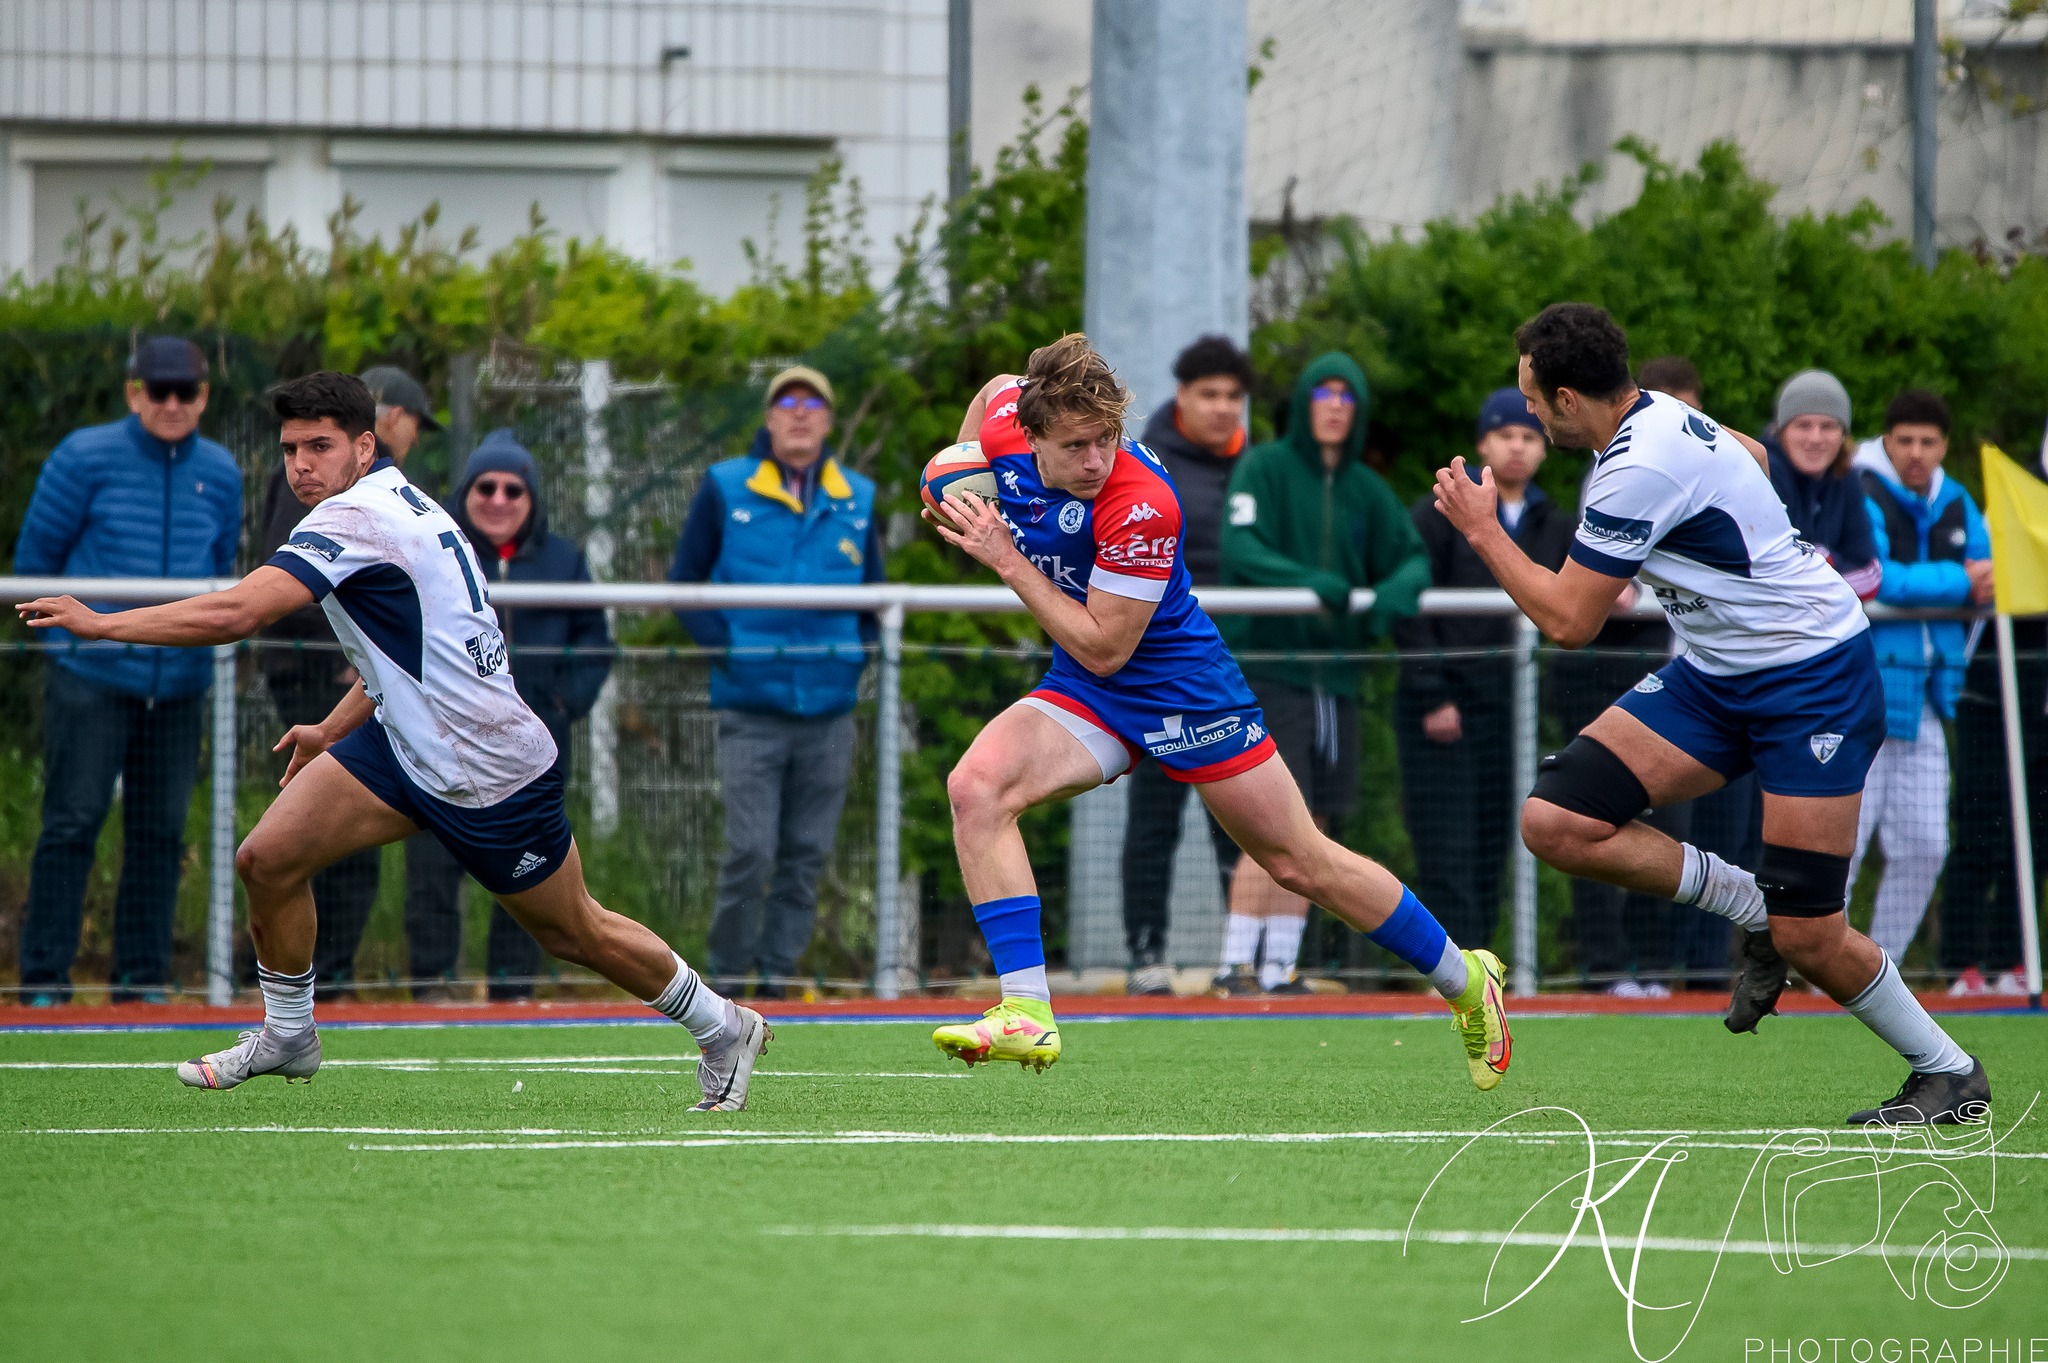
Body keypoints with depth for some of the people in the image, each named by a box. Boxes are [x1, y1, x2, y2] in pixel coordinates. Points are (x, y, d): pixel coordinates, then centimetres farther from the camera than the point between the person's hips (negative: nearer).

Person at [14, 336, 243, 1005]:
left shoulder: (220, 474, 9)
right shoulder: (86, 459, -3)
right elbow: (34, 556, 3)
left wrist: (205, 629, 9)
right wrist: (75, 620, -1)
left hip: (179, 683, 4)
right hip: (90, 676, -4)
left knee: (160, 829, 5)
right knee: (73, 821, -7)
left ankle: (144, 976, 13)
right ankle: (44, 977, -3)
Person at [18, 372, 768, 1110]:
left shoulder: (353, 518, -24)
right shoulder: (397, 503, 5)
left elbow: (236, 612, -33)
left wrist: (100, 624, -29)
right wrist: (332, 731, 21)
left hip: (491, 773, -9)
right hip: (406, 742, 9)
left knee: (578, 936, 7)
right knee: (267, 858, -2)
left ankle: (721, 1028, 28)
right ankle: (288, 1034, 16)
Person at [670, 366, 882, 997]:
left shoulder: (856, 499, 11)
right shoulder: (726, 489, 2)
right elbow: (685, 581, 6)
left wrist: (856, 654, 5)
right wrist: (725, 649, -5)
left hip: (828, 711, 3)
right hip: (751, 710, -3)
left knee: (807, 854, 3)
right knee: (750, 852, -11)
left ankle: (778, 966, 12)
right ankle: (727, 967, 4)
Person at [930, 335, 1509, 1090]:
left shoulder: (1140, 504, -32)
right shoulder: (1005, 424, -13)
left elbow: (1104, 647, -27)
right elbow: (999, 388, 14)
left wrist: (1006, 559, -28)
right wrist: (953, 475, 4)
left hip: (1184, 686, -6)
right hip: (1082, 691, 6)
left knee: (1302, 864, 5)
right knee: (975, 785, -22)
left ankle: (1465, 979, 29)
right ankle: (1026, 1013, -24)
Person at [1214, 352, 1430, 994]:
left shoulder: (1367, 489, 12)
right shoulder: (1264, 469, -3)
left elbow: (1412, 554, 7)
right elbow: (1240, 547, -16)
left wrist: (1399, 587, -16)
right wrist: (1309, 581, -30)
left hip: (1336, 673, 6)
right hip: (1268, 666, -6)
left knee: (1312, 828, 4)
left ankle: (1280, 964, 10)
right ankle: (1236, 962, -10)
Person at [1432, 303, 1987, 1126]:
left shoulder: (1639, 470, -25)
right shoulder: (1656, 417, 3)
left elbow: (1568, 621, -18)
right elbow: (1751, 457, 25)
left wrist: (1482, 530, -7)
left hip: (1811, 679, -9)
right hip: (1715, 677, 9)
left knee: (1808, 939, -11)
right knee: (1555, 821, -9)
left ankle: (1951, 1075, 12)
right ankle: (1752, 910, 7)